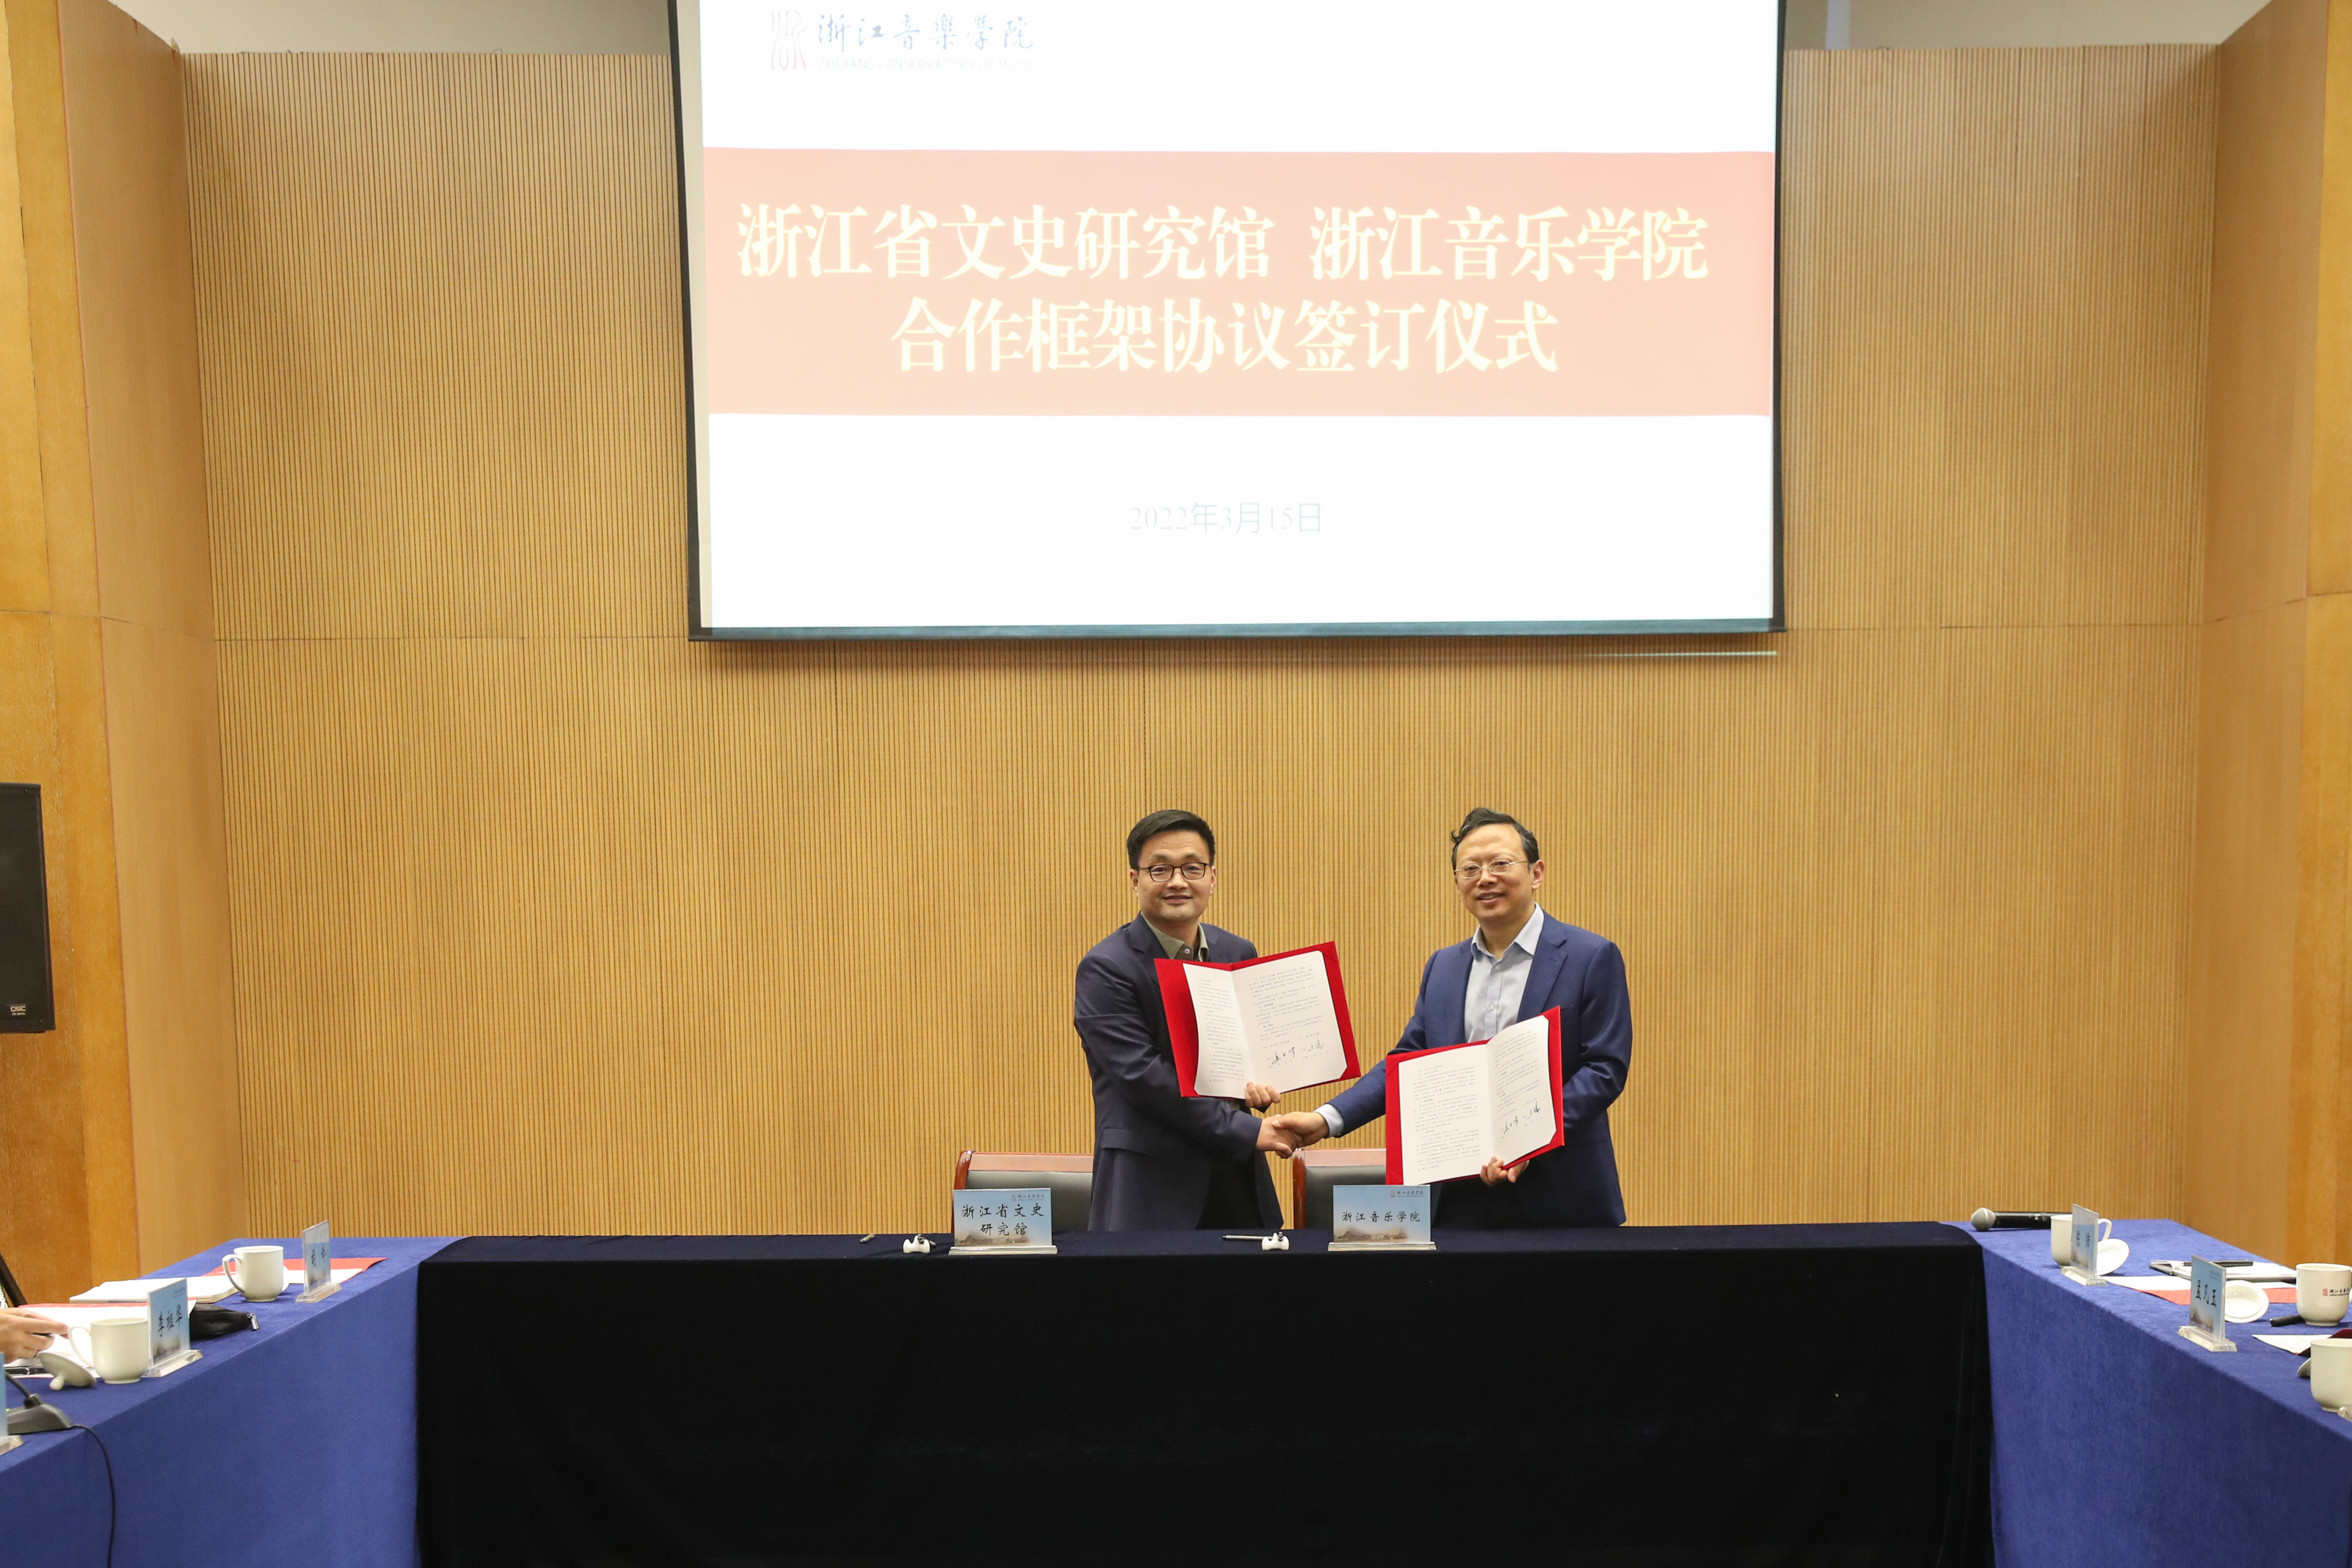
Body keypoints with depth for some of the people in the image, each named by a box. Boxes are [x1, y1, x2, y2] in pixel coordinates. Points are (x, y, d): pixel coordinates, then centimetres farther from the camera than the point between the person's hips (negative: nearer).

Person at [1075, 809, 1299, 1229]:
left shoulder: (1239, 956, 9)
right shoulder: (1105, 969, -10)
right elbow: (1142, 1076, -17)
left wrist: (1259, 1081, -6)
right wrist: (1246, 1131, -17)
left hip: (1238, 1179, 5)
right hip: (1150, 1184, -5)